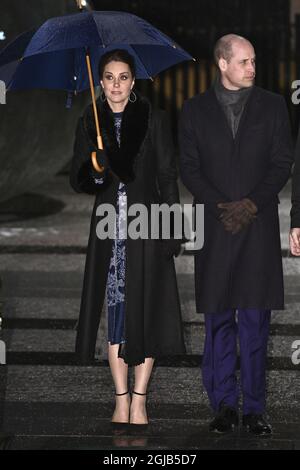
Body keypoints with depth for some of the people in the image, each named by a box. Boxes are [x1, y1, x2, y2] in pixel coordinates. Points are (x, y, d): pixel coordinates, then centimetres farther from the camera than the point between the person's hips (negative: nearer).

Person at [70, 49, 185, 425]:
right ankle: (122, 400, 9)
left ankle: (139, 401, 3)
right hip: (108, 230, 2)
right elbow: (76, 180, 7)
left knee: (146, 312, -2)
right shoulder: (89, 123, 7)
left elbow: (168, 176, -1)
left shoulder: (153, 120, 1)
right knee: (115, 310, 3)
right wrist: (92, 172, -17)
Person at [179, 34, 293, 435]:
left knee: (255, 319, 0)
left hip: (259, 223, 0)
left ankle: (254, 408, 5)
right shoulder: (196, 109, 7)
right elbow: (189, 167, 3)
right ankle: (224, 404, 11)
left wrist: (252, 204, -9)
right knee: (218, 319, 3)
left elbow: (282, 162, 3)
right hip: (214, 225, 0)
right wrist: (221, 206, -10)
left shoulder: (272, 105, 7)